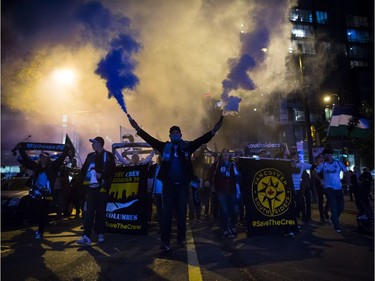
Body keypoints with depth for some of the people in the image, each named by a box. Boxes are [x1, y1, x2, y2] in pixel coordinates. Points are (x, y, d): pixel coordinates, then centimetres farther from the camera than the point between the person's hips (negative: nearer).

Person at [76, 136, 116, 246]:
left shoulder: (108, 155, 3)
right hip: (91, 187, 3)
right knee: (89, 211, -3)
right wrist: (84, 181, 0)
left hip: (102, 187, -3)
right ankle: (86, 236, -6)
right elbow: (84, 169, 14)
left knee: (100, 211, 7)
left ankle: (100, 233, 19)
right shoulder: (90, 156, 16)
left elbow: (112, 169, -6)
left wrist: (102, 175, -17)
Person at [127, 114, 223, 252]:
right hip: (168, 185, 0)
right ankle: (165, 241, 12)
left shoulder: (187, 146, 2)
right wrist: (138, 129, -8)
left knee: (181, 212, 10)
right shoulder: (165, 146, 4)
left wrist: (214, 130, -19)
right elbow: (150, 139, 0)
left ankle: (181, 239, 25)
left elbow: (202, 140, -7)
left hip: (183, 185, 0)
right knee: (166, 213, 3)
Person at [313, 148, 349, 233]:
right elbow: (314, 172, 8)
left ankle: (333, 218, 33)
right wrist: (321, 180, 0)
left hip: (338, 188, 2)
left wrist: (342, 180, 2)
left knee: (341, 206, 4)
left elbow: (346, 172, 11)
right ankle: (337, 226, -2)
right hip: (328, 187, -2)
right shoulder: (322, 165, 0)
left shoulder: (339, 163, 2)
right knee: (333, 206, -8)